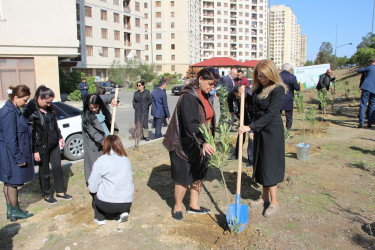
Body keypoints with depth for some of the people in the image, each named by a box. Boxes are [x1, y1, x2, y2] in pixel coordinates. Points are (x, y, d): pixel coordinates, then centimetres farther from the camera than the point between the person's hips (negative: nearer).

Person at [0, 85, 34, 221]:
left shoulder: (14, 110, 9)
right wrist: (19, 158, -19)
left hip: (11, 153, 10)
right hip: (12, 154, -10)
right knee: (13, 182, 4)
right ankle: (15, 211, 19)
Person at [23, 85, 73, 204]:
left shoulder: (49, 108, 4)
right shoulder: (30, 111, -17)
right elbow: (30, 133, -17)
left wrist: (60, 137, 19)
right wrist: (35, 151, -16)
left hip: (54, 144, 7)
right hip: (42, 147, -7)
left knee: (57, 167, 13)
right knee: (44, 172, 9)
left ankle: (60, 192, 27)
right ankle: (47, 195, 27)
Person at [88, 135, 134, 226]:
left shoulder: (101, 161, -7)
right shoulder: (126, 160, 6)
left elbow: (92, 188, -6)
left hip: (108, 204, -3)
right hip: (127, 204, 4)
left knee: (95, 193, 24)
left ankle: (100, 218, 21)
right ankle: (122, 213, 12)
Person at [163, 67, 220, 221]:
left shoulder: (206, 96, 6)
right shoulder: (188, 97, -22)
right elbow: (190, 123, -34)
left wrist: (207, 141, 19)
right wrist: (202, 142, -44)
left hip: (200, 144, 9)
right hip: (184, 145, -8)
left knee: (198, 175, 16)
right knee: (183, 178, 3)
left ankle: (194, 206, 34)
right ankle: (177, 207, 25)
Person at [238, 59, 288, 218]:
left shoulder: (278, 89, -18)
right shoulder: (258, 87, 5)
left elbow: (270, 114, -24)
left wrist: (250, 127, -28)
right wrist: (245, 95, 1)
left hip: (272, 130, -8)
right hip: (259, 129, 8)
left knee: (269, 165, -3)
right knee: (261, 163, 13)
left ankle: (274, 203, 11)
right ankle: (265, 197, 28)